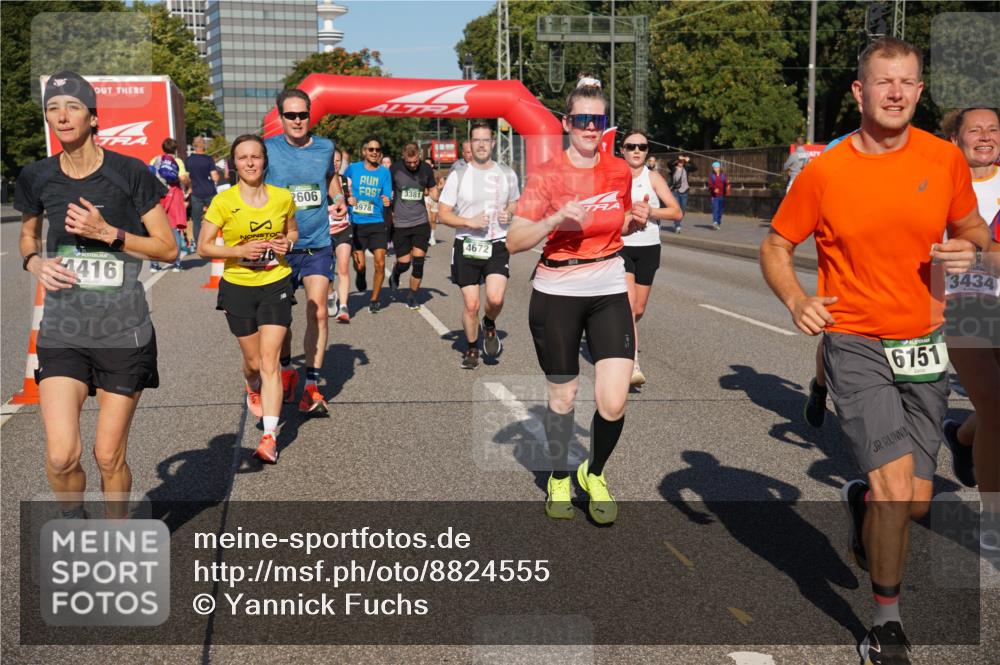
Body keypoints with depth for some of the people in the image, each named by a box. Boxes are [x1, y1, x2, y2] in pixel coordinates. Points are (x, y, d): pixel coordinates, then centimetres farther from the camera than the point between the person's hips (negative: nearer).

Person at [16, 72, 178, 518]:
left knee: (109, 456, 5)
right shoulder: (37, 177, 4)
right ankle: (73, 518, 22)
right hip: (62, 331, 2)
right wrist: (35, 262, 0)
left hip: (124, 332, -2)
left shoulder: (128, 173, -6)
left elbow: (168, 249, -2)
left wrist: (108, 233, -15)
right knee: (61, 456, -11)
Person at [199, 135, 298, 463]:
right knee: (253, 361, 13)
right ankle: (253, 390, 50)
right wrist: (240, 250, -19)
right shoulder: (223, 201, -9)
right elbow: (204, 247, -5)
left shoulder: (283, 197, -3)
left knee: (270, 361, -9)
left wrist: (287, 243, -8)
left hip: (275, 284, 0)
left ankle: (269, 436, -10)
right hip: (238, 287, 0)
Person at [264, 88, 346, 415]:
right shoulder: (268, 149, -5)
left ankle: (311, 387, -5)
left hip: (318, 244, 1)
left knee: (318, 312, -10)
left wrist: (339, 199, 5)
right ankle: (286, 371, 35)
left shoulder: (325, 147, 4)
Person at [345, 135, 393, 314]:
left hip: (377, 223, 0)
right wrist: (347, 199, -7)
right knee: (359, 264, -2)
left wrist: (387, 202, -21)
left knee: (380, 263, -8)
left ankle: (374, 299, 9)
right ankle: (361, 276, 36)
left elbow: (387, 198, 2)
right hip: (356, 223, 0)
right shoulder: (353, 169, 2)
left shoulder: (384, 172, 3)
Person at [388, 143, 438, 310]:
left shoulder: (426, 169, 1)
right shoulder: (395, 169, -6)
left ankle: (412, 296, 12)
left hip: (421, 222, 1)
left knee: (418, 261, -5)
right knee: (404, 263, 0)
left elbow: (432, 191, 15)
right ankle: (395, 274, 37)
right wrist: (389, 213, -6)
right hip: (400, 224, -1)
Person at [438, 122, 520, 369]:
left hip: (497, 246, 1)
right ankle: (471, 347, 24)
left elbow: (516, 203, 21)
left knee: (495, 298, -18)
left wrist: (509, 213, -3)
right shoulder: (458, 175, -1)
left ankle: (490, 325, 16)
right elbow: (442, 214, -1)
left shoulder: (507, 174, 6)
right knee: (471, 304, 0)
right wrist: (469, 222, -16)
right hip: (467, 246, -1)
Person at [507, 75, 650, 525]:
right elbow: (514, 241, -12)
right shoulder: (548, 174, -8)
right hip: (556, 293, -2)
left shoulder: (620, 171, 3)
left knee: (613, 402, -9)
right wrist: (555, 219, -27)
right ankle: (559, 479, 35)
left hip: (609, 291, 2)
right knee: (562, 395, 10)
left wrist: (636, 220, 0)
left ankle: (595, 474, 21)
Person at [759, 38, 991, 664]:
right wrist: (796, 299, -16)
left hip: (924, 347, 3)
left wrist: (969, 249, -9)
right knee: (896, 482, -15)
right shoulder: (824, 171, -7)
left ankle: (862, 499, 45)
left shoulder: (946, 159, 0)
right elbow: (775, 247, 3)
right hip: (856, 345, -3)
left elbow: (973, 228, 15)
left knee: (916, 501, 7)